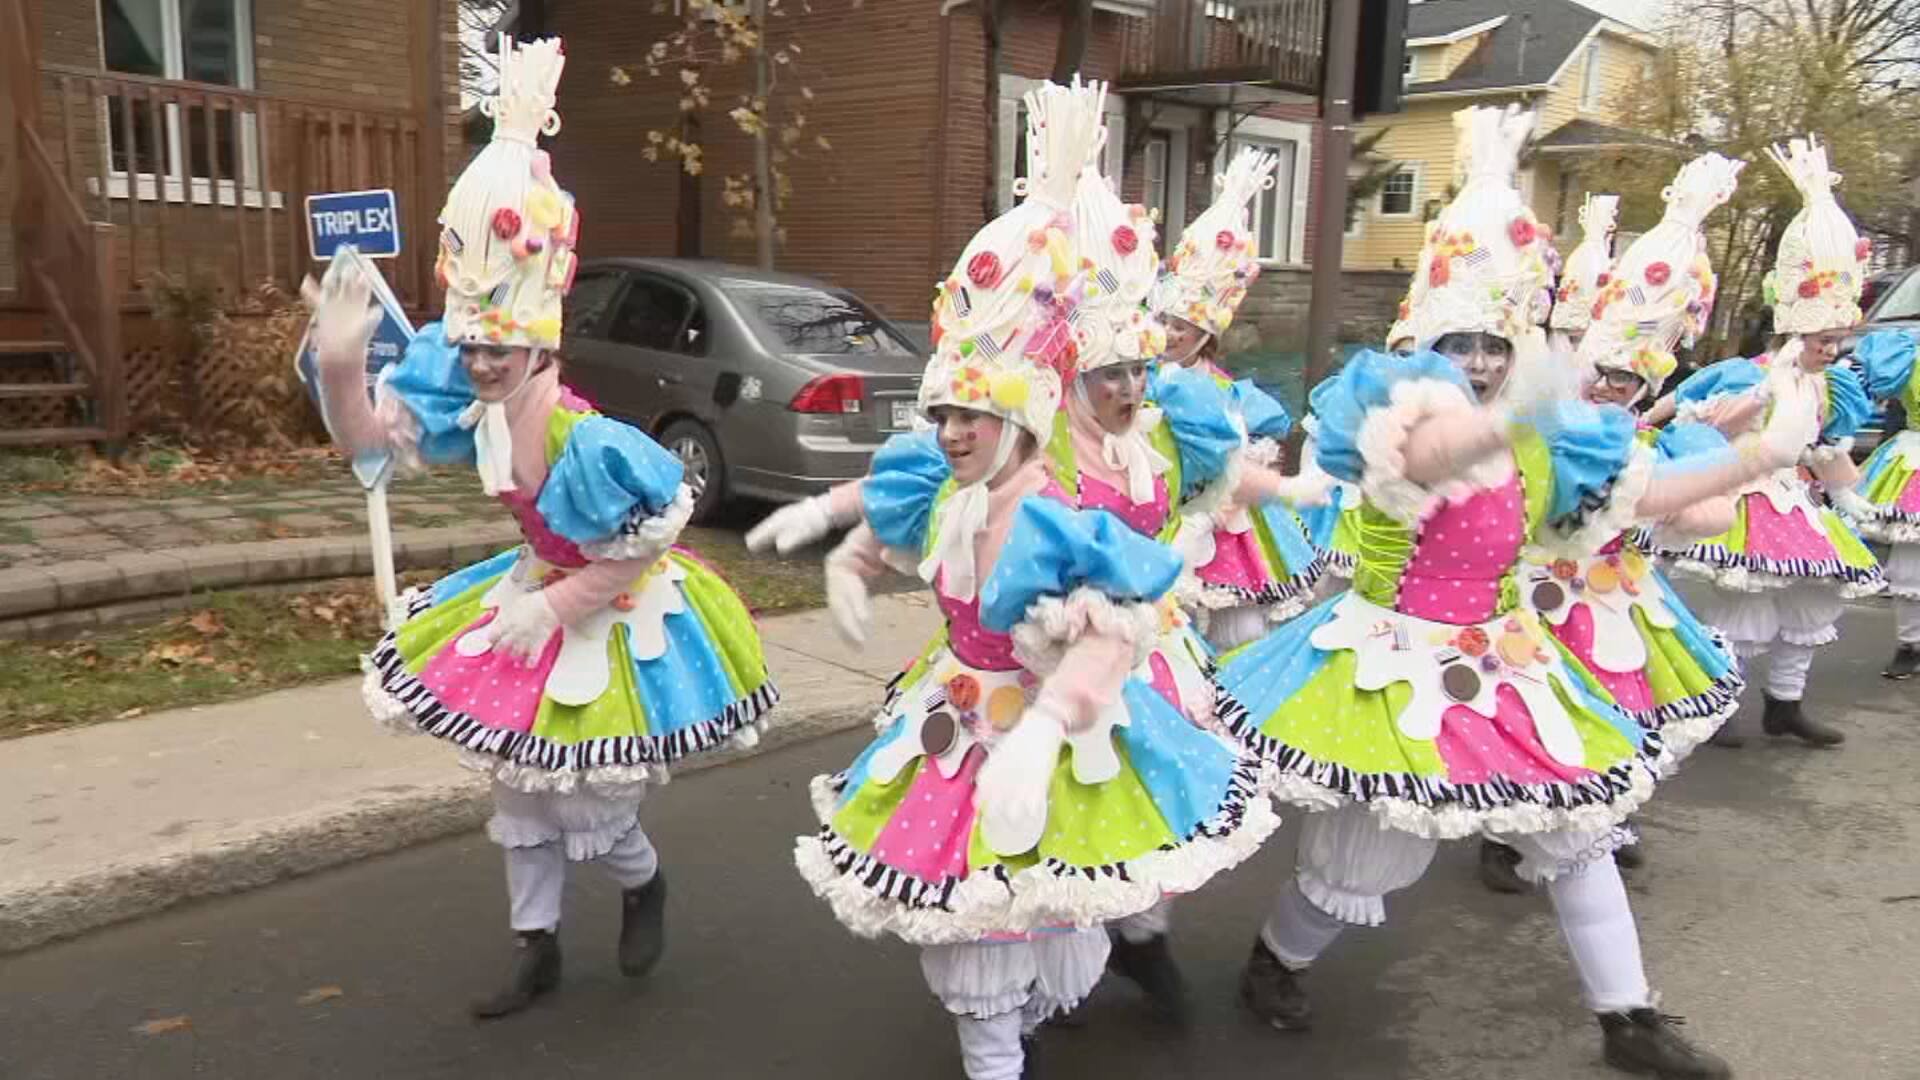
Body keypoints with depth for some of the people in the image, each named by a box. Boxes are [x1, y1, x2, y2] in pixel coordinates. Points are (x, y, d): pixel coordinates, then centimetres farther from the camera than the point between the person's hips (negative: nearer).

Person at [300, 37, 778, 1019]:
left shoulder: (589, 442, -31)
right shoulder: (474, 413, -11)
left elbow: (638, 556, -24)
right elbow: (365, 435, -7)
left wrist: (551, 604, -20)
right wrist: (339, 362, -26)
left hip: (614, 622, -7)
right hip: (537, 602, 7)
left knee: (587, 806, 5)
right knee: (520, 793, 15)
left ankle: (646, 886, 40)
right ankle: (537, 950, 32)